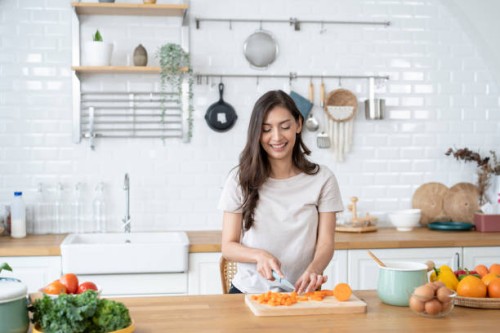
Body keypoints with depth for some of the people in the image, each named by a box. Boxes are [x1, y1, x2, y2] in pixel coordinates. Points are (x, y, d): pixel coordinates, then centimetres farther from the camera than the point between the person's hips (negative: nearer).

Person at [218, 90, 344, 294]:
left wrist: (312, 270, -22)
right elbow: (228, 246, 3)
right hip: (248, 292, 0)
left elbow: (326, 243, 0)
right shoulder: (240, 178, 3)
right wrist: (259, 255, -18)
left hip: (300, 292, 1)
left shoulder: (322, 179, 4)